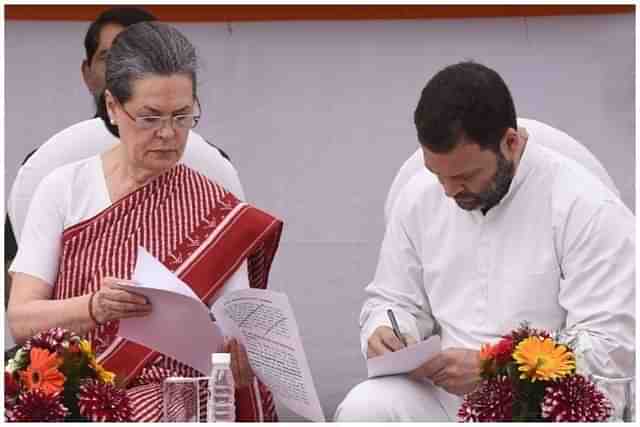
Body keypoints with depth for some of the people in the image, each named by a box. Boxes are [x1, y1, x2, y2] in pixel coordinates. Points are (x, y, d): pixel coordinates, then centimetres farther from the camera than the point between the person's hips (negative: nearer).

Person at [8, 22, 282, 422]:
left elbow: (235, 338, 0)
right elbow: (20, 320, -1)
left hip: (176, 400, -1)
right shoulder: (63, 190, 6)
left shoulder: (216, 212, 5)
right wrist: (95, 307, -21)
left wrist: (241, 359, -24)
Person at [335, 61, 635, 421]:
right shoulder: (419, 197, 8)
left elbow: (612, 350, -15)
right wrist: (385, 334, -5)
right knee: (361, 409, -25)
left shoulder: (587, 208, -10)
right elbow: (395, 301, 20)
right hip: (440, 390, 5)